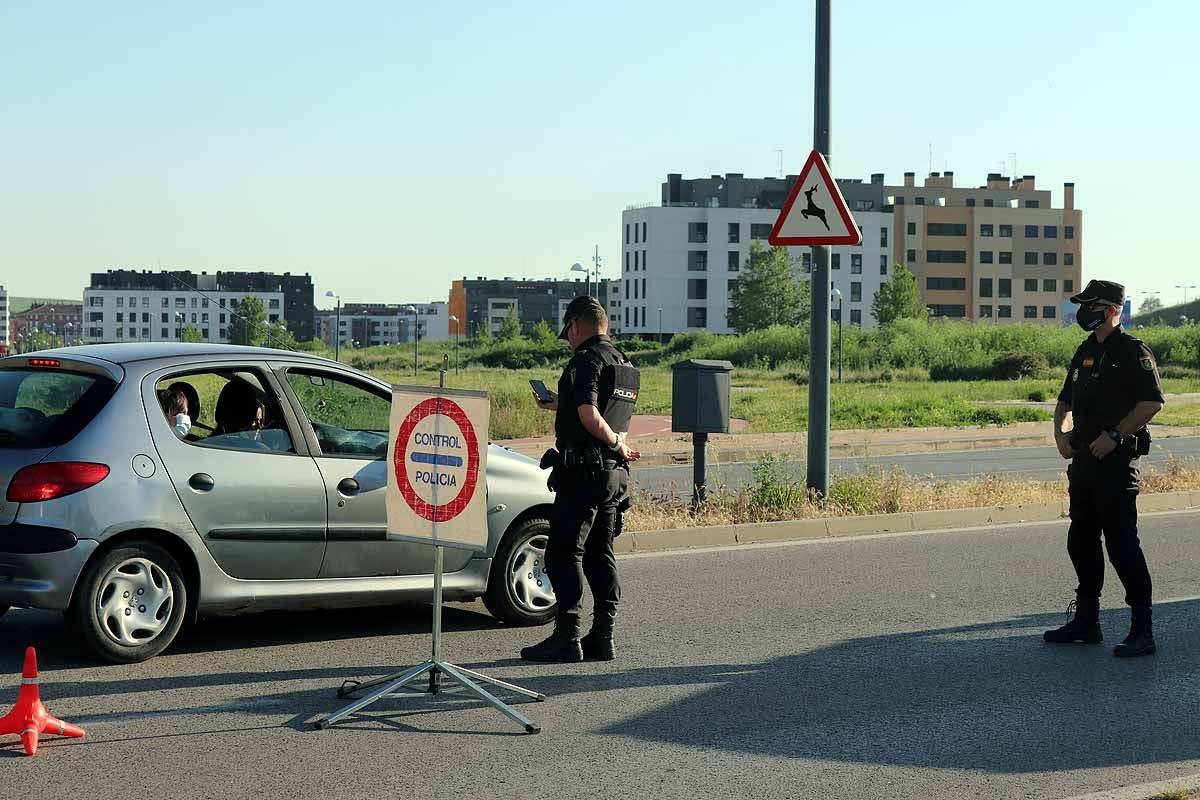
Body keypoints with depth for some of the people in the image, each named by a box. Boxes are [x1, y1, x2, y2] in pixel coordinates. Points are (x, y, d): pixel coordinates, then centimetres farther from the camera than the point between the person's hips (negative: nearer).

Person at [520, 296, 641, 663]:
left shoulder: (587, 360, -13)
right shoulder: (626, 366, 16)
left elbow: (589, 416, -26)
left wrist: (617, 445, -12)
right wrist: (560, 405, 33)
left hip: (582, 471, -9)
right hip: (614, 474, 9)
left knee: (563, 554, -4)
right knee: (600, 555, 12)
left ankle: (566, 637, -6)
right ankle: (603, 637, 12)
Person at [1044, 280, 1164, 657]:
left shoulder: (1132, 352, -10)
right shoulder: (1086, 352, 16)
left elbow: (1152, 401, -18)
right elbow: (1066, 398, 26)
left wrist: (1114, 435, -20)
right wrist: (1059, 431, 9)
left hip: (1116, 460, -9)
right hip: (1084, 458, 9)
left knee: (1121, 544, -9)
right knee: (1081, 541, 14)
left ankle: (1142, 631, -5)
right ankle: (1086, 622, 25)